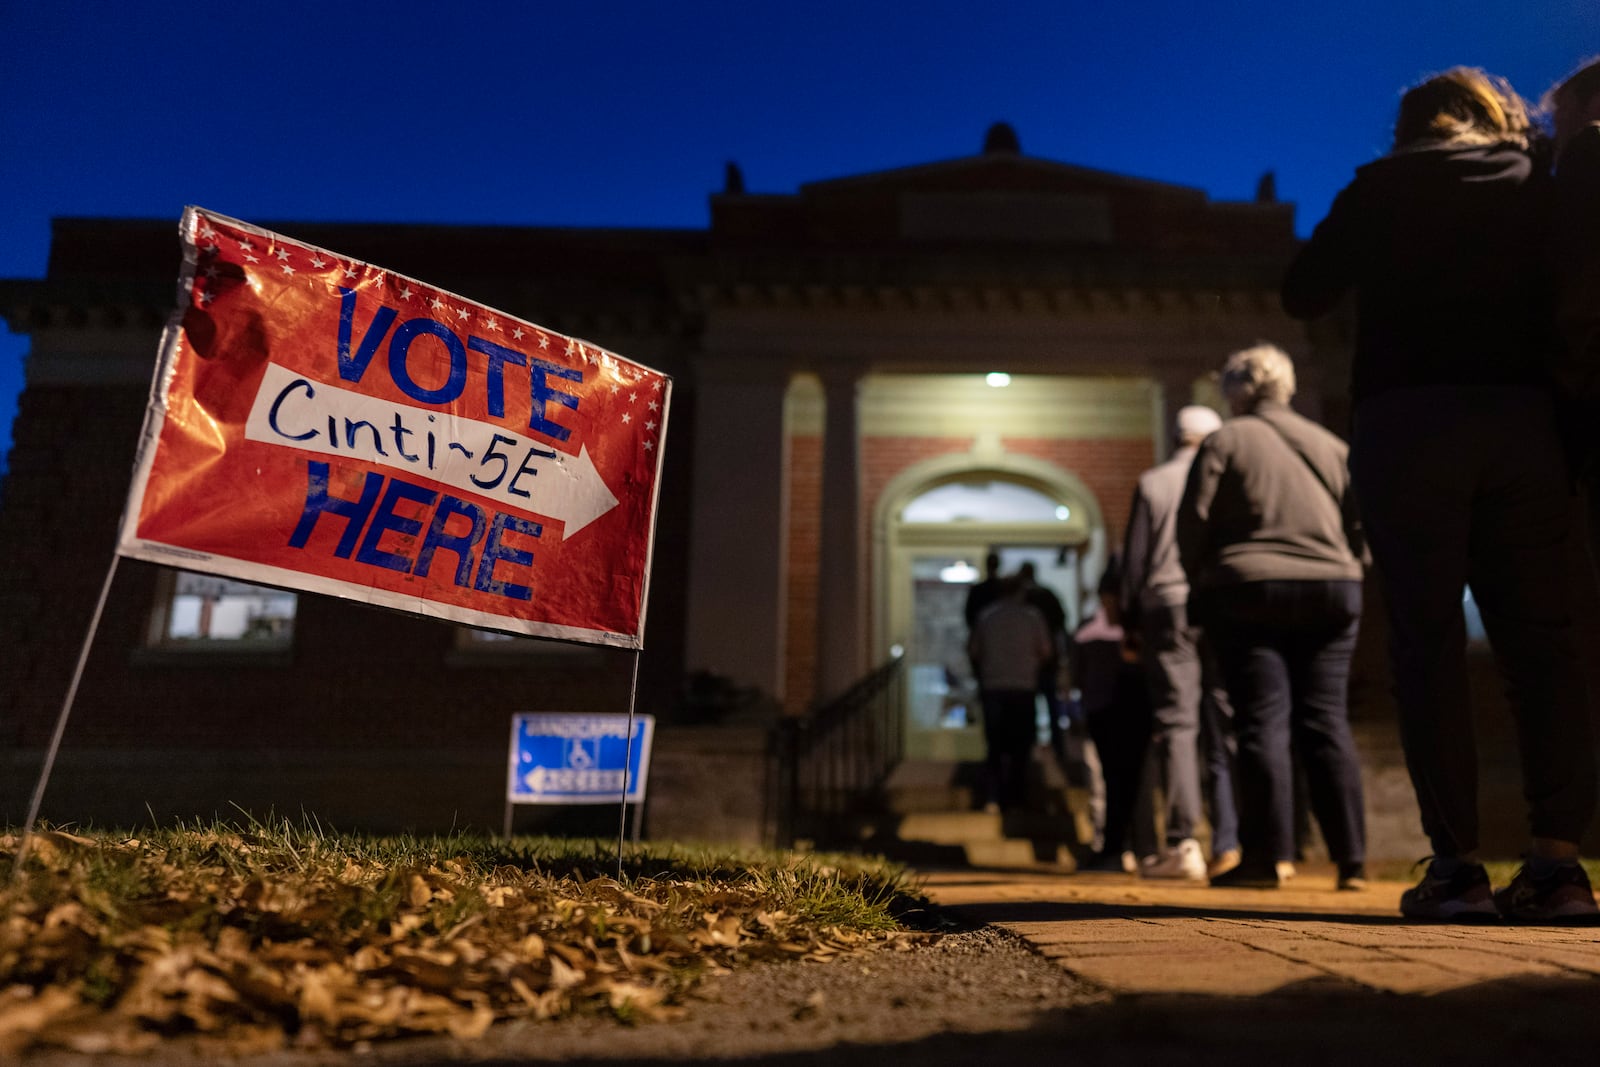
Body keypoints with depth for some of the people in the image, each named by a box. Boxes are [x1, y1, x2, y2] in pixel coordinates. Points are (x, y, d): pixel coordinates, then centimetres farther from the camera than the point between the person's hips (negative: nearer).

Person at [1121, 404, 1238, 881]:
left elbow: (1134, 557, 3)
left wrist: (1129, 624, 8)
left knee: (1175, 724, -2)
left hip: (1168, 608, -1)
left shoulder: (1152, 482, 6)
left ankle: (1182, 845, -6)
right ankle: (1228, 841, 2)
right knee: (1225, 726, 5)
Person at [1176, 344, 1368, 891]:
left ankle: (1267, 855, -3)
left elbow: (1194, 521, -5)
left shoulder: (1224, 441, 0)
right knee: (1326, 719, 6)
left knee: (1263, 720, -3)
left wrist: (1201, 583, 7)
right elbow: (1360, 523, 12)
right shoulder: (1330, 444, 15)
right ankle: (1351, 858, 6)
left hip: (1248, 593, -4)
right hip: (1332, 591, 4)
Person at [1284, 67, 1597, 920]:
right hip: (1525, 422, 3)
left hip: (1411, 421, -2)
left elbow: (1302, 296, 7)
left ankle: (1456, 864, -5)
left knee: (1428, 642, -3)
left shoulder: (1385, 184, 7)